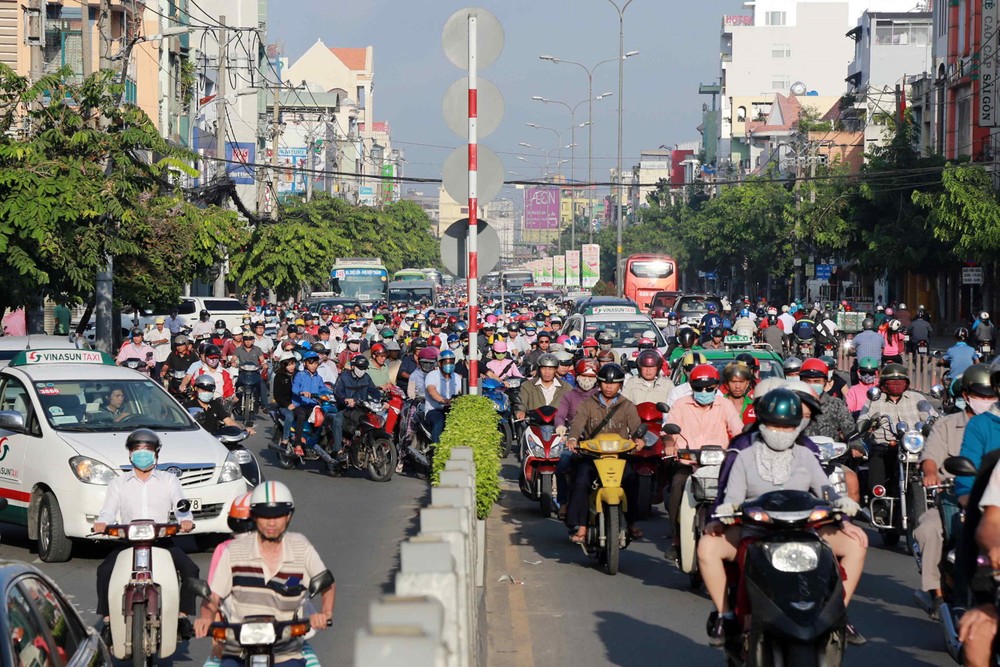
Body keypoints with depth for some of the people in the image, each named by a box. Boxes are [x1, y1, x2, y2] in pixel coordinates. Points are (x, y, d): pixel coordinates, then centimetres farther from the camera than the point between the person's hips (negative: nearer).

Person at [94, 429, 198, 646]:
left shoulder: (169, 480, 15)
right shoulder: (118, 483, 16)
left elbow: (181, 507, 2)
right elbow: (108, 511, 3)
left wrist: (186, 520, -23)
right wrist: (102, 523, -22)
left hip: (162, 540, 0)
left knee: (189, 568, -24)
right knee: (104, 570, -26)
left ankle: (183, 616, -14)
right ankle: (108, 621, -19)